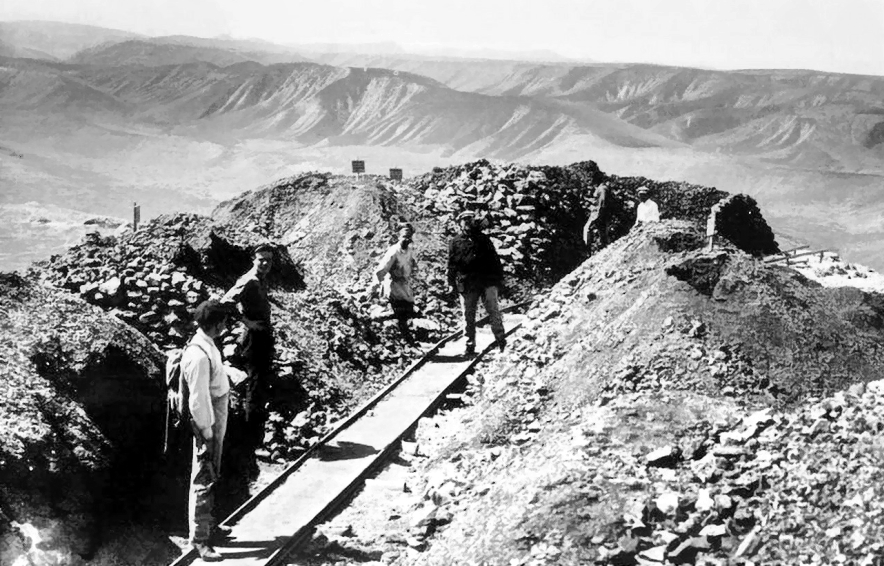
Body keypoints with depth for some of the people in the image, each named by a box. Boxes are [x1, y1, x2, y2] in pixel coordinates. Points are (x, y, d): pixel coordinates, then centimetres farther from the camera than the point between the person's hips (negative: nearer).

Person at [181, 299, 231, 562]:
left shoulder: (206, 343, 4)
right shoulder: (199, 356, -27)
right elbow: (198, 400, -24)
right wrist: (207, 433, -20)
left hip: (216, 418, 10)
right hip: (208, 423, -10)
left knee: (209, 477, 23)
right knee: (204, 480, -1)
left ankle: (203, 521, 38)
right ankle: (199, 538, 8)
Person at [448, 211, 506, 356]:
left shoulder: (483, 238, 14)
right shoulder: (455, 242, 11)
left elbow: (495, 259, 13)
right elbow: (451, 265, 10)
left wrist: (499, 277, 6)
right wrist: (452, 283, 3)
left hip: (488, 281, 0)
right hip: (467, 283, 0)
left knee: (493, 311, -4)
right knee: (468, 316, 3)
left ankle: (502, 341, 0)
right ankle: (470, 345, 10)